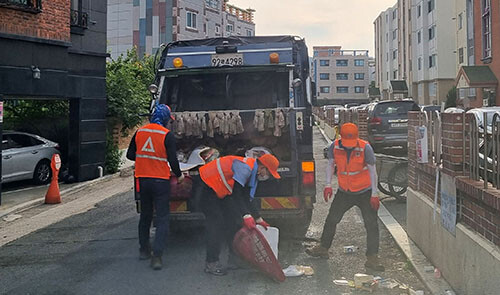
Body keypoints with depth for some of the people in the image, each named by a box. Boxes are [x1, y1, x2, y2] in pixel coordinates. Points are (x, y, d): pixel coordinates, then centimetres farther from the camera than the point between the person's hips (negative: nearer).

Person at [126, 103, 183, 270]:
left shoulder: (140, 132, 4)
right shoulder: (167, 135, -11)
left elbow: (130, 155, 11)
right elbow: (172, 159, -12)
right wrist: (179, 175, 4)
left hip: (143, 180, 5)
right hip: (160, 181, -5)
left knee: (145, 215, 20)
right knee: (162, 218, 0)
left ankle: (144, 250, 32)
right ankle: (156, 256, -8)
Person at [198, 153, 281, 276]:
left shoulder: (253, 173, 5)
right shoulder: (245, 168, -27)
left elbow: (247, 199, 11)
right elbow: (236, 194, -33)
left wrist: (258, 219, 12)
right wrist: (246, 216, -39)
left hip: (221, 190, 10)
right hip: (209, 186, -10)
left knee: (233, 222, 10)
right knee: (216, 225, -14)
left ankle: (234, 258, 20)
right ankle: (211, 263, -10)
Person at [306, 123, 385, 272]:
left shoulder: (365, 148, -19)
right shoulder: (335, 147, -10)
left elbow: (372, 170, -12)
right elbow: (330, 165, 6)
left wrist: (374, 194, -13)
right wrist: (328, 185, -3)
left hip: (364, 192, -3)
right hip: (344, 192, 3)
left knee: (371, 224, -6)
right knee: (331, 219, 11)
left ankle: (372, 258, 2)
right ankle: (323, 248, 31)